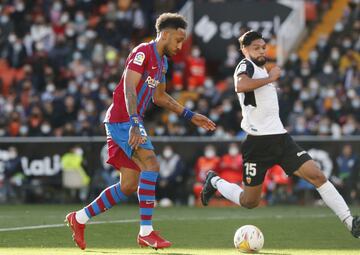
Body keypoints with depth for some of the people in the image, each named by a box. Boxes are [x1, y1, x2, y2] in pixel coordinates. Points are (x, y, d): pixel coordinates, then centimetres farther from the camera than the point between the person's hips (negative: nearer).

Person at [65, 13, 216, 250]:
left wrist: (191, 116, 25)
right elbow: (129, 87, -24)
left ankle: (79, 218, 20)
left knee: (129, 186, 8)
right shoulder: (143, 52, -13)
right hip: (123, 120, -10)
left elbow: (159, 96, 29)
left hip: (131, 122, 10)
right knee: (151, 164, -22)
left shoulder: (162, 61, 16)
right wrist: (135, 124, -35)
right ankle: (146, 231, -24)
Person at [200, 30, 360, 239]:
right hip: (259, 141, -7)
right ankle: (215, 182, 31)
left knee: (318, 176, -10)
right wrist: (270, 78, -22)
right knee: (249, 202, 3)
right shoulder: (246, 66, -7)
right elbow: (240, 86, -32)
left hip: (280, 136, 7)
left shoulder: (262, 70, 20)